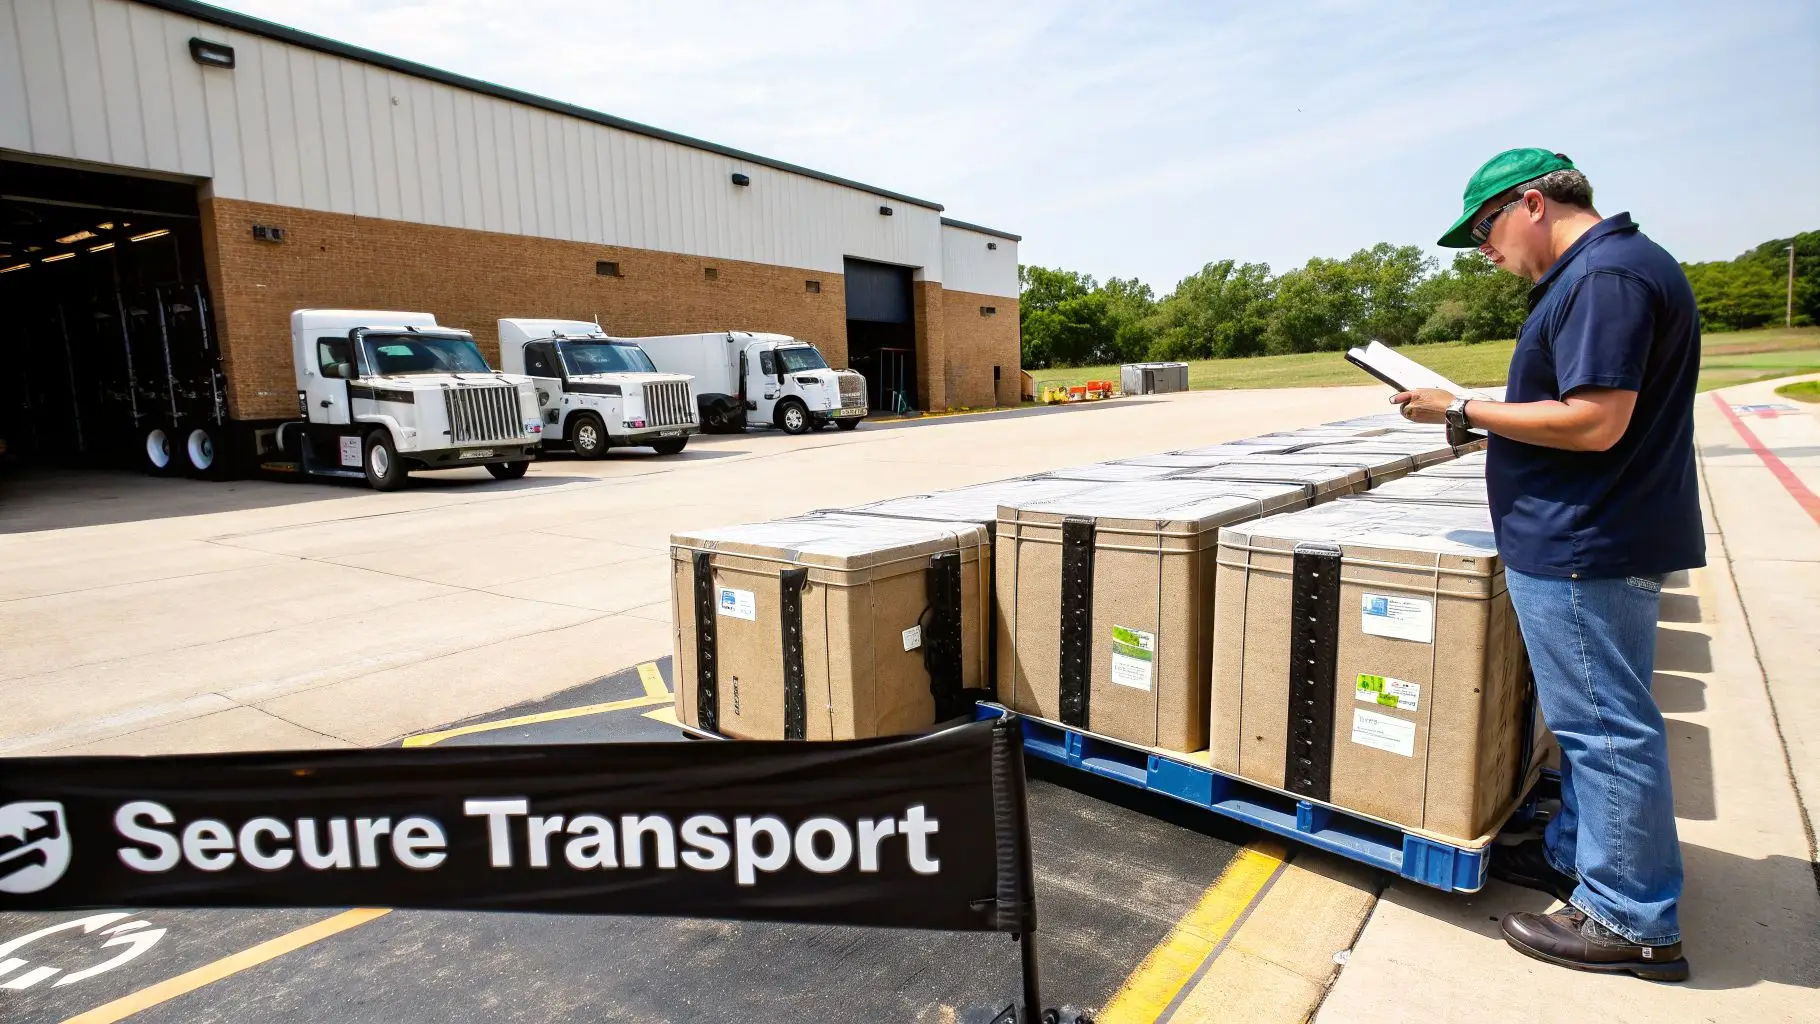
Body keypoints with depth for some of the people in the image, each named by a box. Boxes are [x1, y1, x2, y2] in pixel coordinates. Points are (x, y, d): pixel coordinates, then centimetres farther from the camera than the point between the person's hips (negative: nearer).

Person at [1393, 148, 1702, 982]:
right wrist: (1491, 421, 11)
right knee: (1594, 717, 19)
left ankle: (1631, 921, 14)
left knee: (1603, 725, 0)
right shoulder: (1605, 268, 15)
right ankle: (1580, 857, 34)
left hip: (1585, 546, -11)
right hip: (1597, 537, 11)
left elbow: (1595, 423, -25)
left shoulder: (1605, 276, -18)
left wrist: (1465, 410, -17)